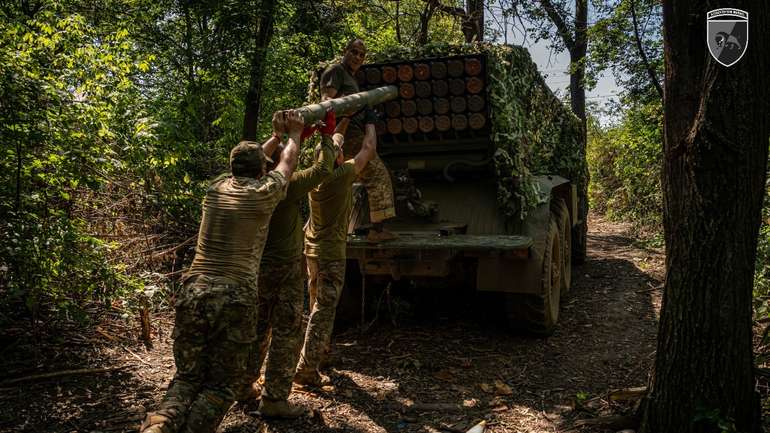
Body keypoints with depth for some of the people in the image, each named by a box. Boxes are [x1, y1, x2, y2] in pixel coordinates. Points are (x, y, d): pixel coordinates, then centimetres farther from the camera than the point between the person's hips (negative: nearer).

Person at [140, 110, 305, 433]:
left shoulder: (216, 187, 14)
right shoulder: (263, 193, 2)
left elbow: (247, 161, 34)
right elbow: (286, 164, 23)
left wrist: (276, 135, 47)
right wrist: (294, 134, 41)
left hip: (193, 292, 4)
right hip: (235, 298, -4)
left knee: (188, 376, 14)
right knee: (221, 385, 8)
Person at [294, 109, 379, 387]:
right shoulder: (342, 175, -19)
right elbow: (368, 150, -4)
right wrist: (370, 124, 12)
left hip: (311, 248, 8)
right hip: (331, 252, -8)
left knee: (318, 305, 22)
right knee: (324, 310, -5)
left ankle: (320, 349, 39)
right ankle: (306, 370, -6)